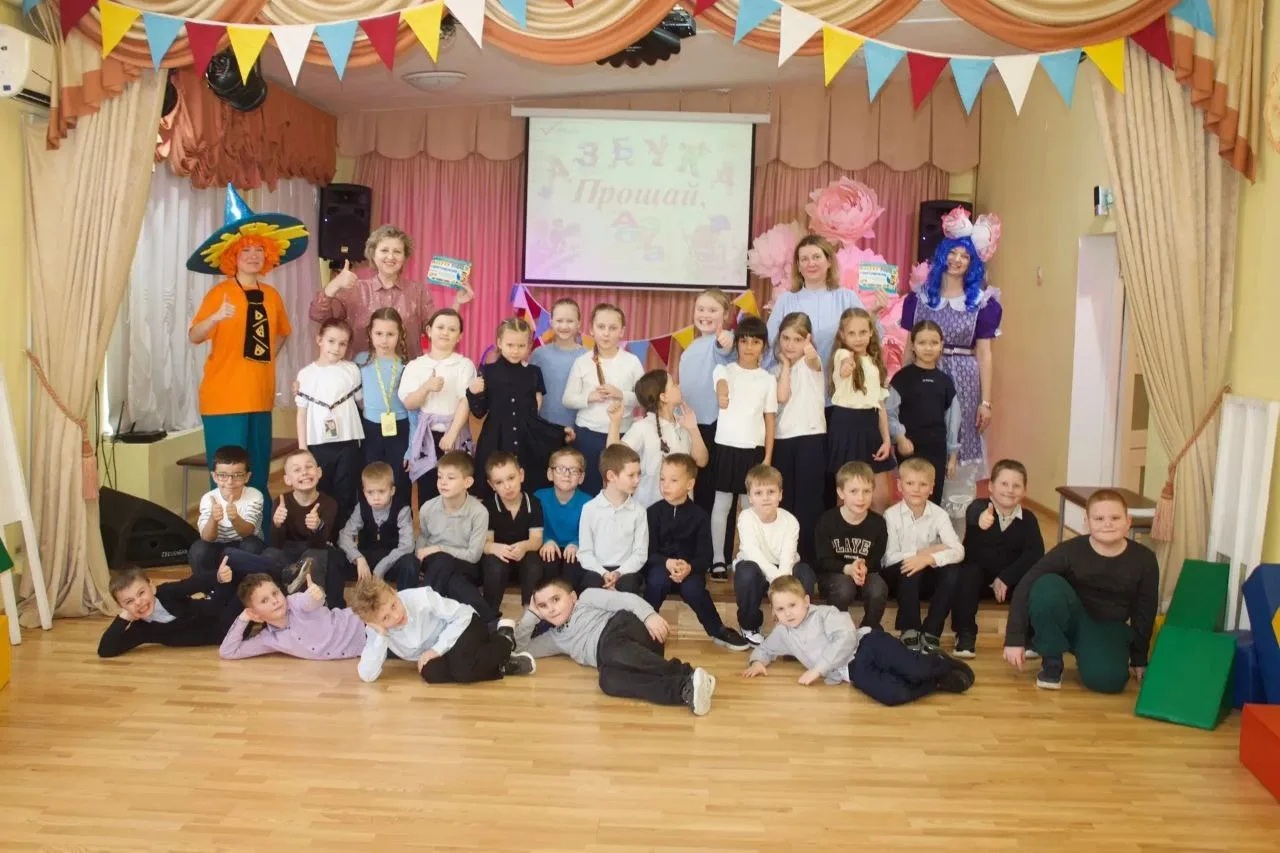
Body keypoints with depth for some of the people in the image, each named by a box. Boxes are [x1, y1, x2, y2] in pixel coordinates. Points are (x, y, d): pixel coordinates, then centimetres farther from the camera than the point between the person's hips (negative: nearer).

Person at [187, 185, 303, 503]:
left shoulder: (271, 295, 10)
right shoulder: (220, 292, -7)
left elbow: (281, 333, 27)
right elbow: (194, 337, -18)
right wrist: (216, 317, -37)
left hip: (260, 398, 6)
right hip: (224, 399, -6)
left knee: (259, 478, 11)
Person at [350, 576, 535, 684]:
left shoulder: (420, 597, -27)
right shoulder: (375, 630, -15)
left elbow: (462, 614, -20)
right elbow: (366, 675, -21)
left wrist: (437, 649, -25)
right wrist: (381, 636, -30)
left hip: (464, 626, -5)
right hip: (440, 655, 5)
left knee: (463, 669, -36)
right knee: (430, 673, -30)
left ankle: (505, 640, -6)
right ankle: (503, 665, -17)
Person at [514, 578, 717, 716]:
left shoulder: (586, 598, 21)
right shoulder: (556, 638, 35)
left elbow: (625, 598, 7)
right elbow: (520, 647, 35)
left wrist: (649, 615, -13)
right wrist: (533, 614, 29)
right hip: (608, 656, 4)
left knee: (612, 651, -41)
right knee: (608, 680, -34)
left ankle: (686, 675, -49)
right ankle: (685, 688, -52)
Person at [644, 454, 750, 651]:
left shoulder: (699, 515, -4)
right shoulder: (653, 512, -4)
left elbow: (705, 555, -7)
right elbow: (648, 551, -8)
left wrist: (689, 567, -29)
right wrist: (667, 563, -29)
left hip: (689, 568, 0)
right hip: (660, 565, 0)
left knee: (693, 588, -31)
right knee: (658, 580, -34)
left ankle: (718, 631, -7)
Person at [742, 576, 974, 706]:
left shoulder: (825, 613, 0)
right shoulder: (782, 633, 17)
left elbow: (845, 639, -14)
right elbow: (765, 649, 34)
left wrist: (817, 670, -16)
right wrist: (758, 661, 8)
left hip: (866, 644, -4)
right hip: (852, 670, 4)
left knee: (915, 670, -31)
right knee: (891, 695, -29)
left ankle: (941, 664, 5)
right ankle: (937, 681, -7)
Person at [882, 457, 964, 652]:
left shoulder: (939, 514, -7)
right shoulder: (891, 514, -11)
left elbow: (958, 551, -20)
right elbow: (889, 558, -16)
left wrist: (928, 558, -35)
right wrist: (924, 551, -20)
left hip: (927, 576, 2)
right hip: (900, 575, -2)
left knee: (952, 573, -28)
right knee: (909, 570, -35)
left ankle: (930, 634, -16)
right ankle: (910, 632, -20)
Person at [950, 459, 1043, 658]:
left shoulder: (1028, 518, -5)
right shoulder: (979, 507, -15)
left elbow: (1035, 553, -15)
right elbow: (972, 516, -41)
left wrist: (1006, 577, -24)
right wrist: (979, 522, -68)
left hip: (1010, 577, 2)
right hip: (978, 572, -2)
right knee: (968, 572, -33)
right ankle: (965, 635, -23)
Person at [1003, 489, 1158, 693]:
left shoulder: (1144, 559, -12)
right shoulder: (1070, 551, -19)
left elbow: (1145, 612, 2)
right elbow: (1025, 587, -20)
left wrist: (1139, 659, 11)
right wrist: (1015, 639, -23)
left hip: (1108, 629, 1)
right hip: (1069, 621, -1)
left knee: (1107, 679, -30)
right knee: (1047, 586, -34)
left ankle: (1087, 654, 8)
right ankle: (1052, 662, -14)